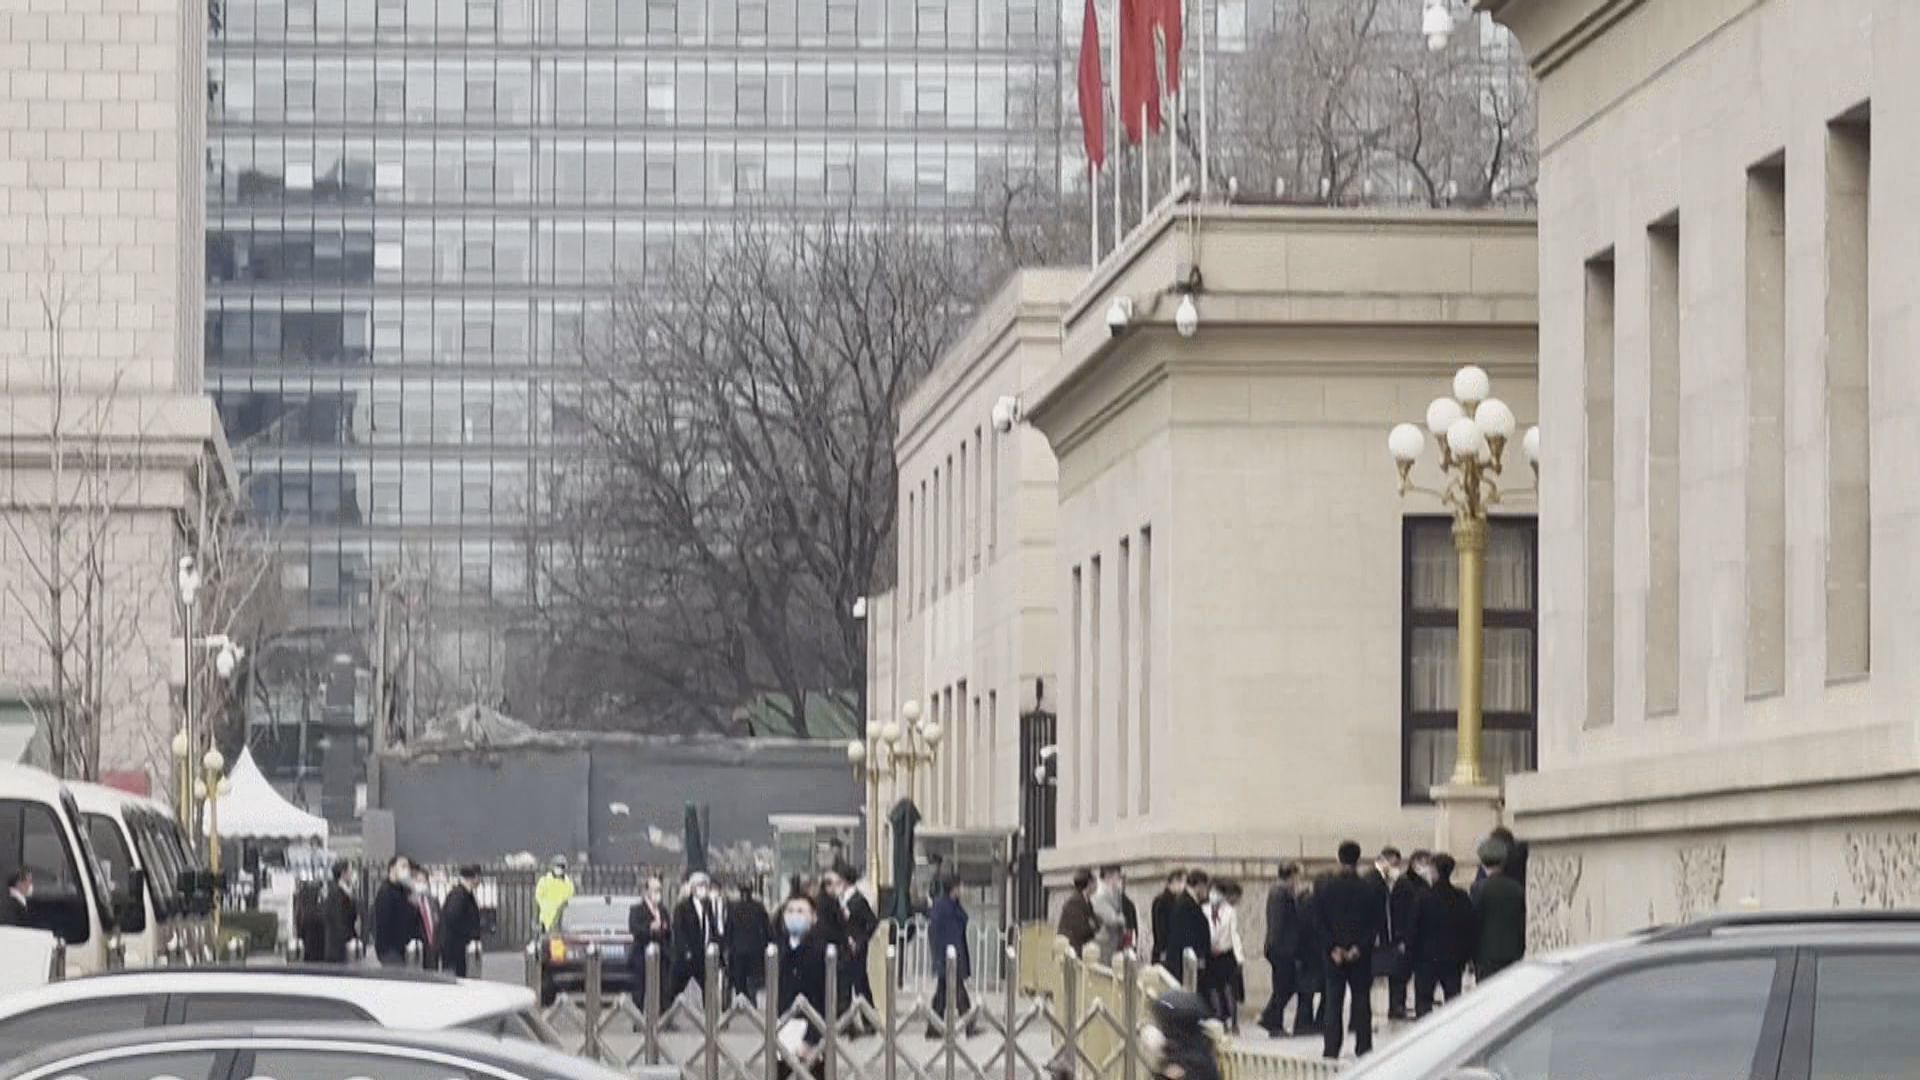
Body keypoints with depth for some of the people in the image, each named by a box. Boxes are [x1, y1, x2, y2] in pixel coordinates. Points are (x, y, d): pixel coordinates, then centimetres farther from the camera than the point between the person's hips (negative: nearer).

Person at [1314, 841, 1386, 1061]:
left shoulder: (1324, 887, -5)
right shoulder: (1371, 889, -7)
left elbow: (1319, 922, -5)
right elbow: (1378, 924, -7)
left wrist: (1333, 948, -5)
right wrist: (1359, 947, -7)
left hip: (1333, 953, 0)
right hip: (1362, 955, 0)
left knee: (1333, 1001, 6)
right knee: (1362, 999, 7)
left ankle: (1331, 1049, 2)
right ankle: (1363, 1048, 8)